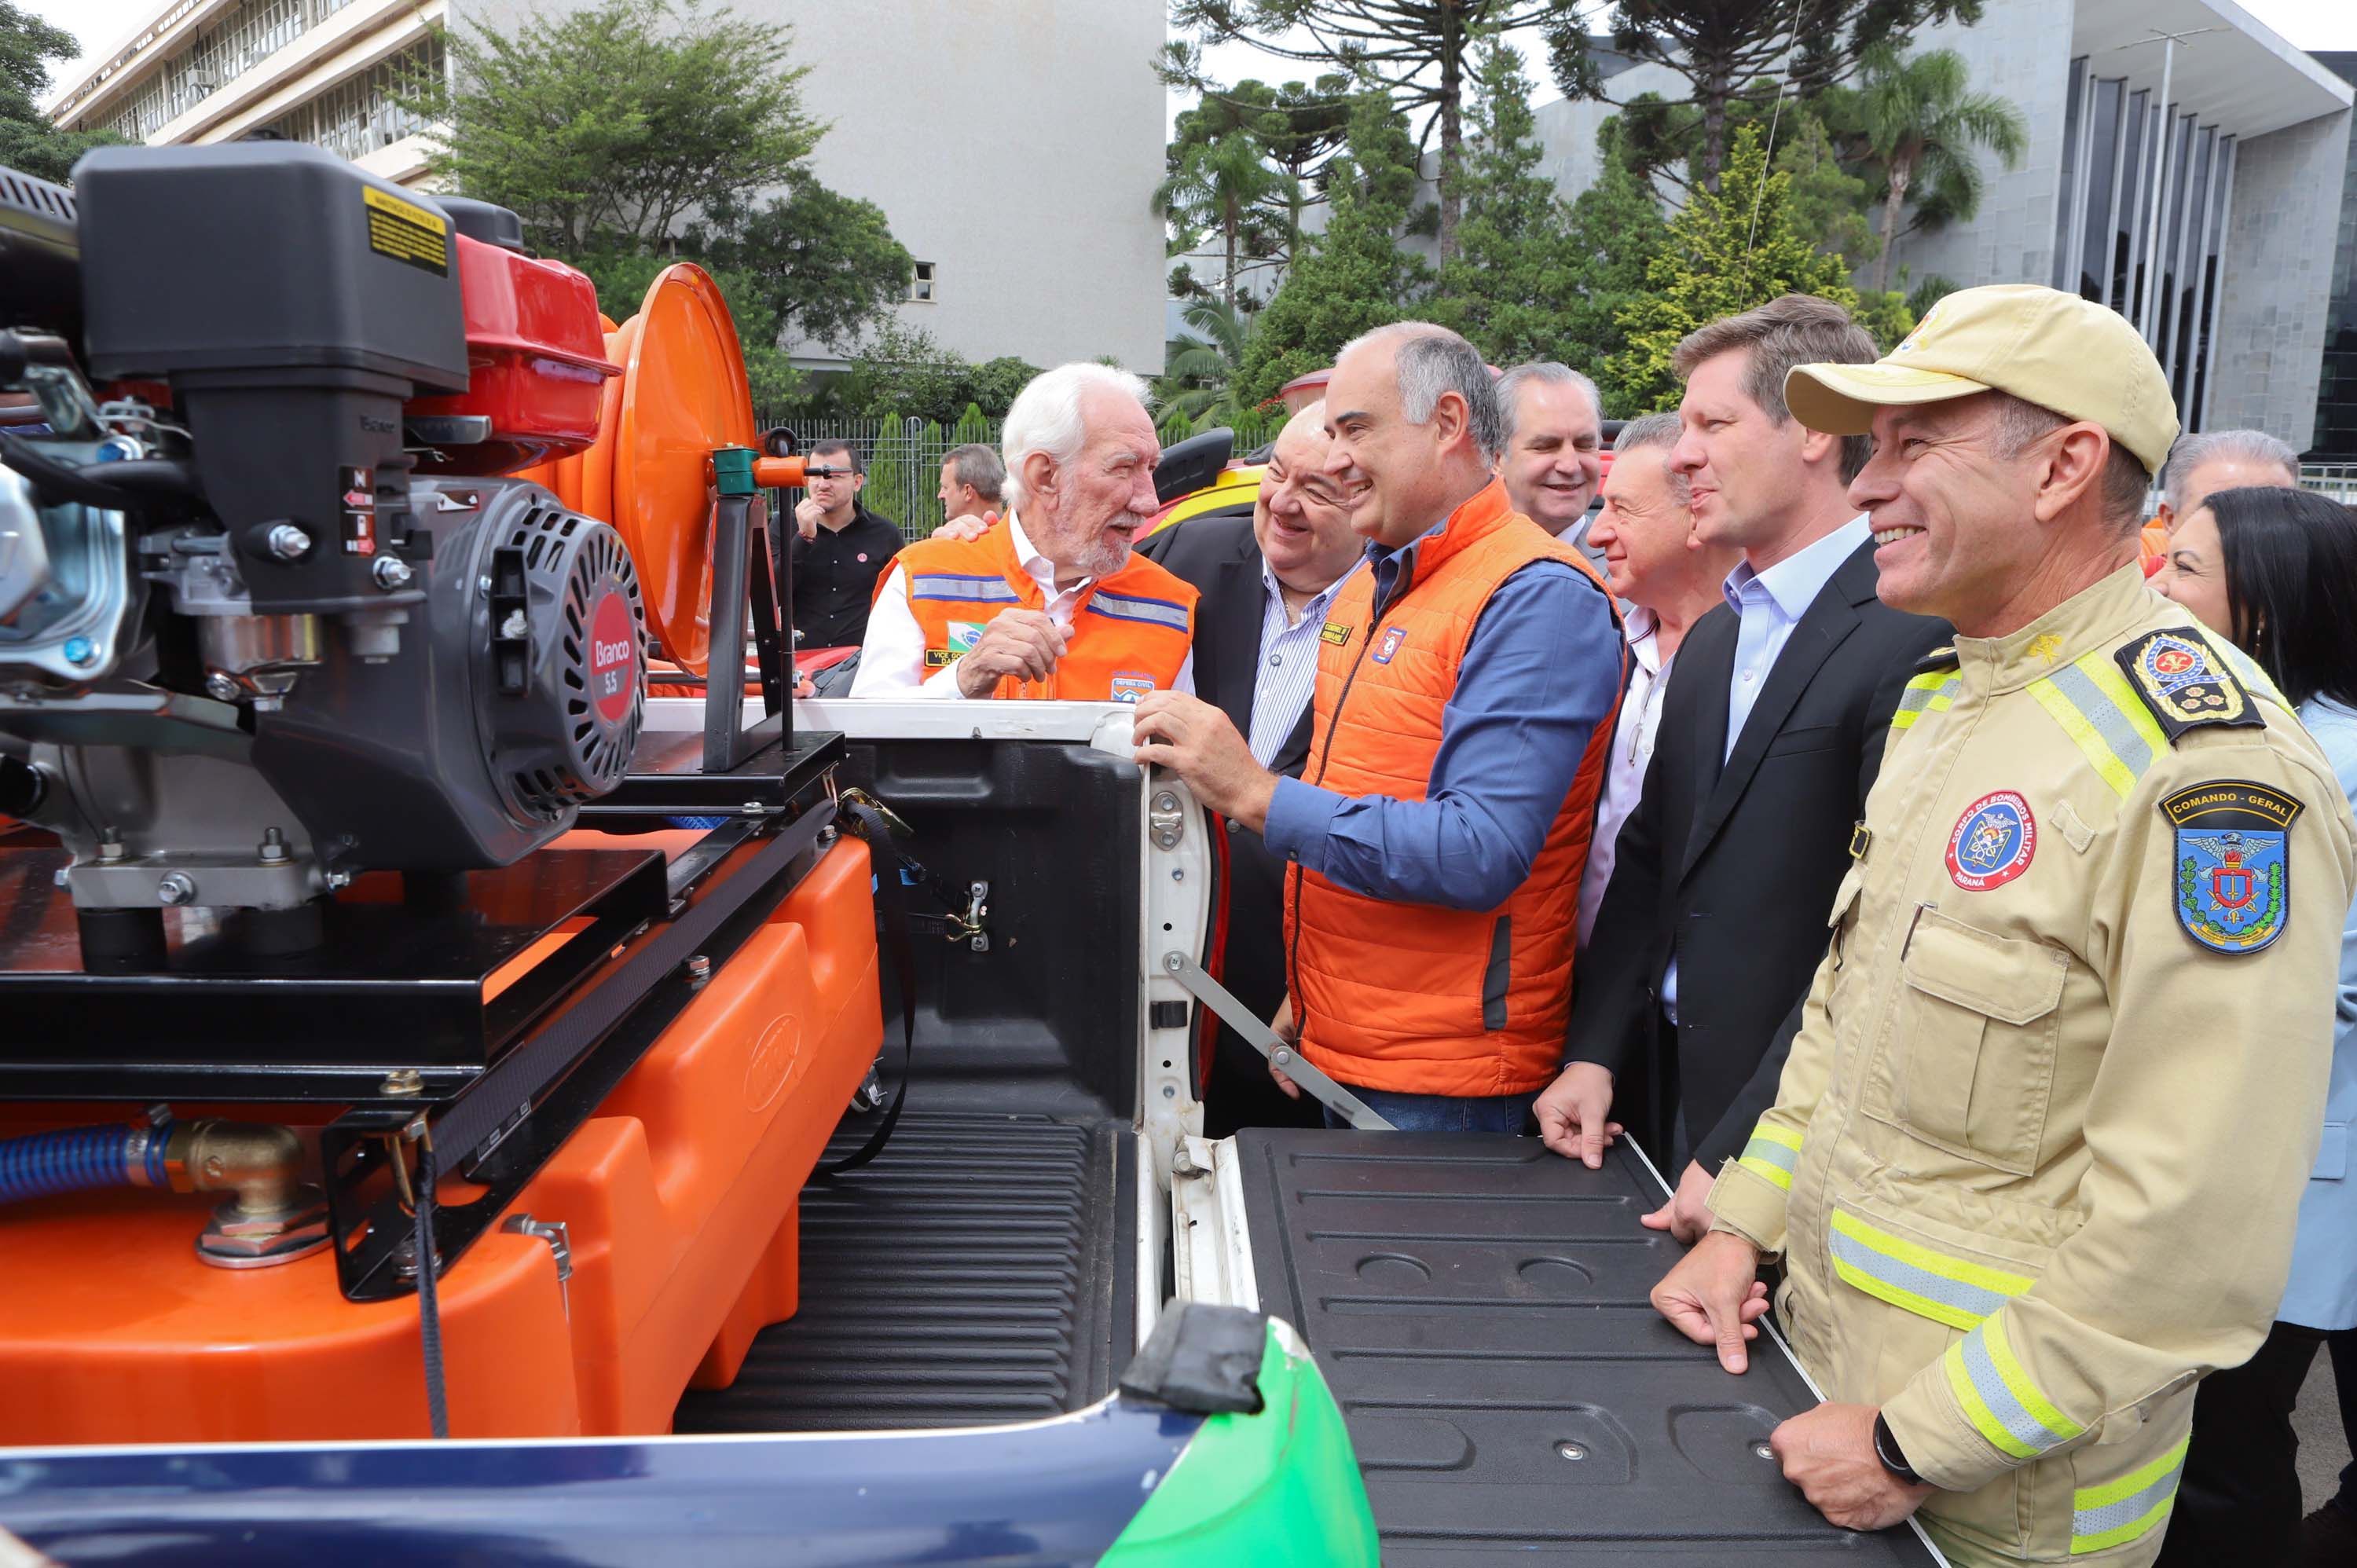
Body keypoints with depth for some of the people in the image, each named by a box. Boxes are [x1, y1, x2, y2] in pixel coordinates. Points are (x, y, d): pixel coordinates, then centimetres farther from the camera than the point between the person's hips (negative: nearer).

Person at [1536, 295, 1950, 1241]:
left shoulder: (1915, 638, -17)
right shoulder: (1709, 641, 12)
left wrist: (1745, 1154, -21)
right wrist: (1594, 1054, 4)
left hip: (1794, 1129, -7)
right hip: (1664, 1097, 8)